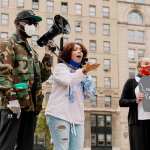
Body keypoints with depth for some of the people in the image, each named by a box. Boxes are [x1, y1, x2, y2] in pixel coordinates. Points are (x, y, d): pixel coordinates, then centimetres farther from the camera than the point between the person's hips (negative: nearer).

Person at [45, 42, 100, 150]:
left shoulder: (81, 72, 24)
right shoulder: (61, 67, 7)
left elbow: (90, 95, 18)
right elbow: (67, 81, -16)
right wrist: (84, 71, -29)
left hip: (77, 117, 6)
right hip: (59, 115, -6)